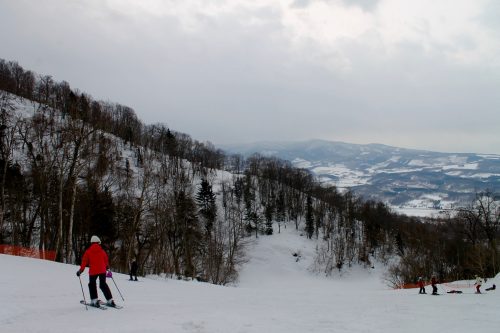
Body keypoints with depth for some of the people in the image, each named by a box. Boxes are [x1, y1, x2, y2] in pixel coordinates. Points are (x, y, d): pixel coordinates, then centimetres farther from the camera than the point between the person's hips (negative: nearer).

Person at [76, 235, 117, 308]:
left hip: (93, 271, -3)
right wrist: (107, 267, 36)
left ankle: (94, 301, 3)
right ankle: (110, 301, 8)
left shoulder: (88, 251, -1)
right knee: (103, 285, 14)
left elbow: (84, 261, -6)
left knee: (92, 285, 15)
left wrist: (81, 270, -3)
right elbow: (106, 260, 17)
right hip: (102, 271, 3)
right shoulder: (102, 251, 6)